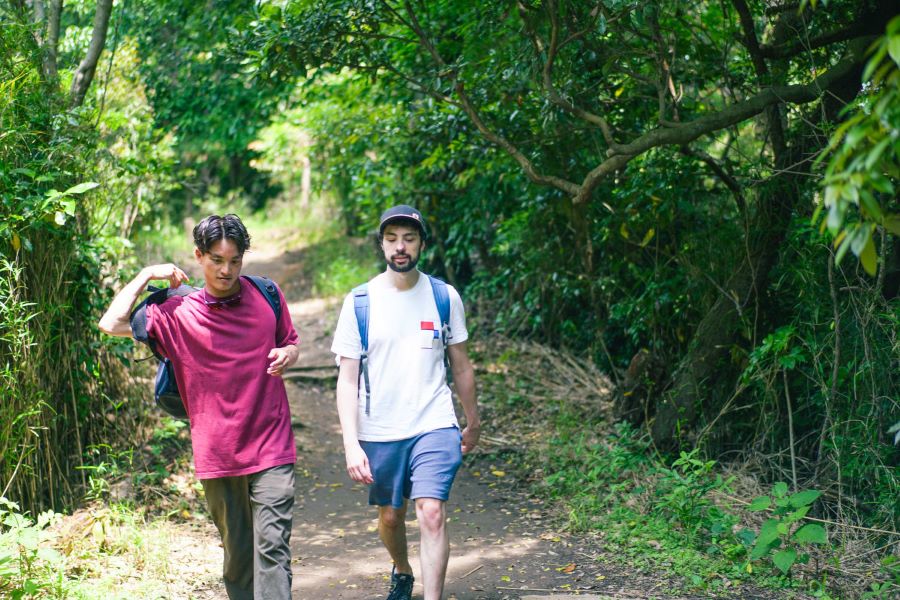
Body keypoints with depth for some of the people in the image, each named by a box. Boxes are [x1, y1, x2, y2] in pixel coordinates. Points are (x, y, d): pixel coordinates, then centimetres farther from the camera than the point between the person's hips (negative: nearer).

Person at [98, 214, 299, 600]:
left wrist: (286, 355, -5)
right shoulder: (178, 314, -1)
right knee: (237, 554, 10)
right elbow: (111, 324, -9)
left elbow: (290, 343, 18)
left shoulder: (266, 296, 4)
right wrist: (146, 275, -5)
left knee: (272, 547, -9)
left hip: (270, 449, 0)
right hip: (217, 455, 1)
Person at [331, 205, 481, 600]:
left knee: (432, 513, -16)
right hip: (379, 432, 1)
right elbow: (347, 378, -6)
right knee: (390, 516, 16)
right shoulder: (360, 302, -4)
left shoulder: (444, 297, 0)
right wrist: (351, 443, -14)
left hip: (434, 426, -1)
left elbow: (460, 364, 11)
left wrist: (473, 422, 18)